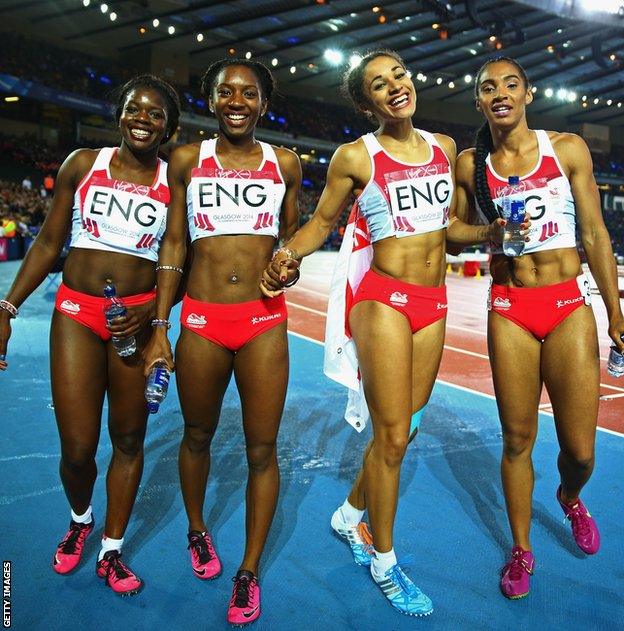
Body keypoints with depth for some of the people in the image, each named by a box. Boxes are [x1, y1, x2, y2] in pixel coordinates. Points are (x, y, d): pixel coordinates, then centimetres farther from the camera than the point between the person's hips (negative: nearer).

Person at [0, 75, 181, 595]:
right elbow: (49, 243, 7)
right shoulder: (83, 164, 5)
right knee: (77, 449, -2)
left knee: (129, 439, 8)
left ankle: (111, 551, 29)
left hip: (138, 320, 1)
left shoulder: (175, 182, 4)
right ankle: (80, 520, 34)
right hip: (77, 313, 0)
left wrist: (152, 310, -11)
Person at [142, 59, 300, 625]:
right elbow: (173, 243, 6)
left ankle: (249, 573, 21)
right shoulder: (187, 160, 6)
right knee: (198, 436, 15)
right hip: (201, 319, 0)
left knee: (263, 449, 3)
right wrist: (159, 327, 2)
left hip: (265, 320, 0)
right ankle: (197, 531, 44)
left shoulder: (285, 163, 8)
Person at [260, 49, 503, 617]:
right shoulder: (354, 157, -3)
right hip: (383, 297, -5)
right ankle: (385, 562, 19)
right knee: (392, 436, -2)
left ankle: (350, 516, 37)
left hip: (433, 302, 6)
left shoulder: (444, 147, 11)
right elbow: (322, 220, 2)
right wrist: (288, 255, -16)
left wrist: (489, 233, 1)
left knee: (402, 428, 12)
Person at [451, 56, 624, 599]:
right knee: (517, 439, 7)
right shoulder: (470, 165, 4)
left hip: (569, 307, 0)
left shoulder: (567, 148, 1)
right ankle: (522, 550, 28)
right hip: (509, 311, 1)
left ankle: (570, 498, 38)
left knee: (580, 449, 1)